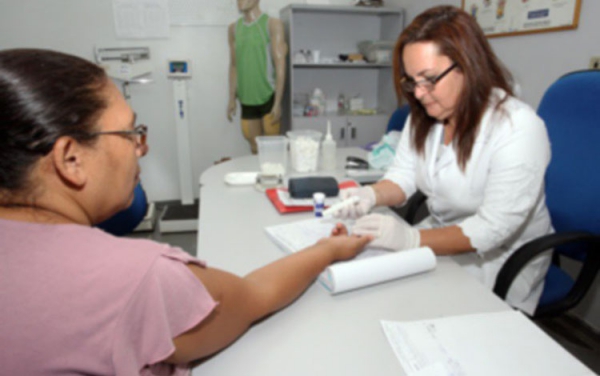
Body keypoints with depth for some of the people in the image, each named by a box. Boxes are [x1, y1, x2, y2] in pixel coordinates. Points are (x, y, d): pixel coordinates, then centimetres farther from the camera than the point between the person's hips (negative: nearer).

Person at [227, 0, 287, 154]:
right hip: (246, 100, 4)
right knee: (255, 148, 11)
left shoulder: (273, 25, -5)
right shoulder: (234, 28, 10)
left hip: (268, 97, -4)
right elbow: (233, 65, 13)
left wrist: (278, 102, -13)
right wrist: (232, 99, 10)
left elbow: (280, 64, -9)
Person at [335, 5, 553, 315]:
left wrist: (413, 239, -38)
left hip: (498, 260, -6)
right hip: (438, 240, 6)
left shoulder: (517, 129, -23)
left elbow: (492, 229, -26)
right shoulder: (424, 116, -1)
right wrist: (372, 194, -22)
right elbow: (403, 176, 0)